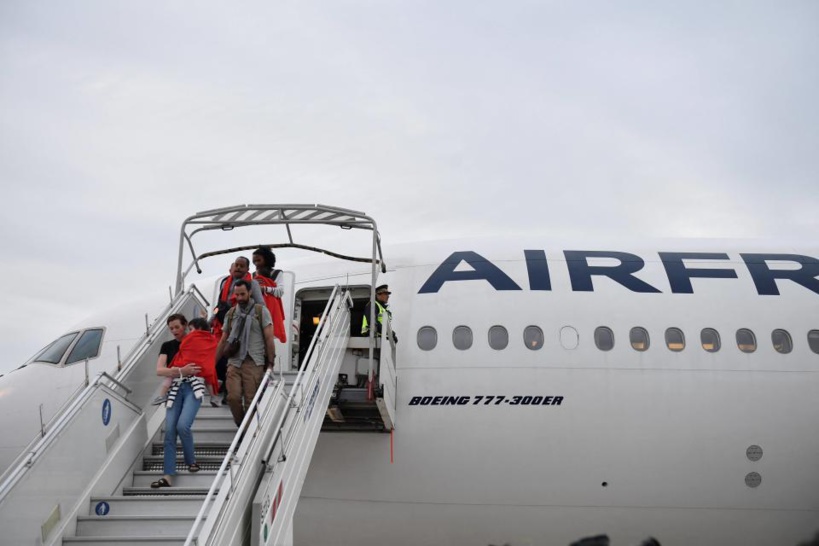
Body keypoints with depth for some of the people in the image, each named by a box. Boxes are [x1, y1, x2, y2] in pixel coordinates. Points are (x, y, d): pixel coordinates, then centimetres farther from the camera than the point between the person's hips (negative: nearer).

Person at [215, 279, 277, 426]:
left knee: (251, 401, -5)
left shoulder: (261, 311, 4)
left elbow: (269, 339, 1)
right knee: (233, 397, -10)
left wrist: (270, 363, -5)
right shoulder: (230, 314, 15)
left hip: (254, 363, -3)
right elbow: (223, 340, 20)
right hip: (234, 362, 3)